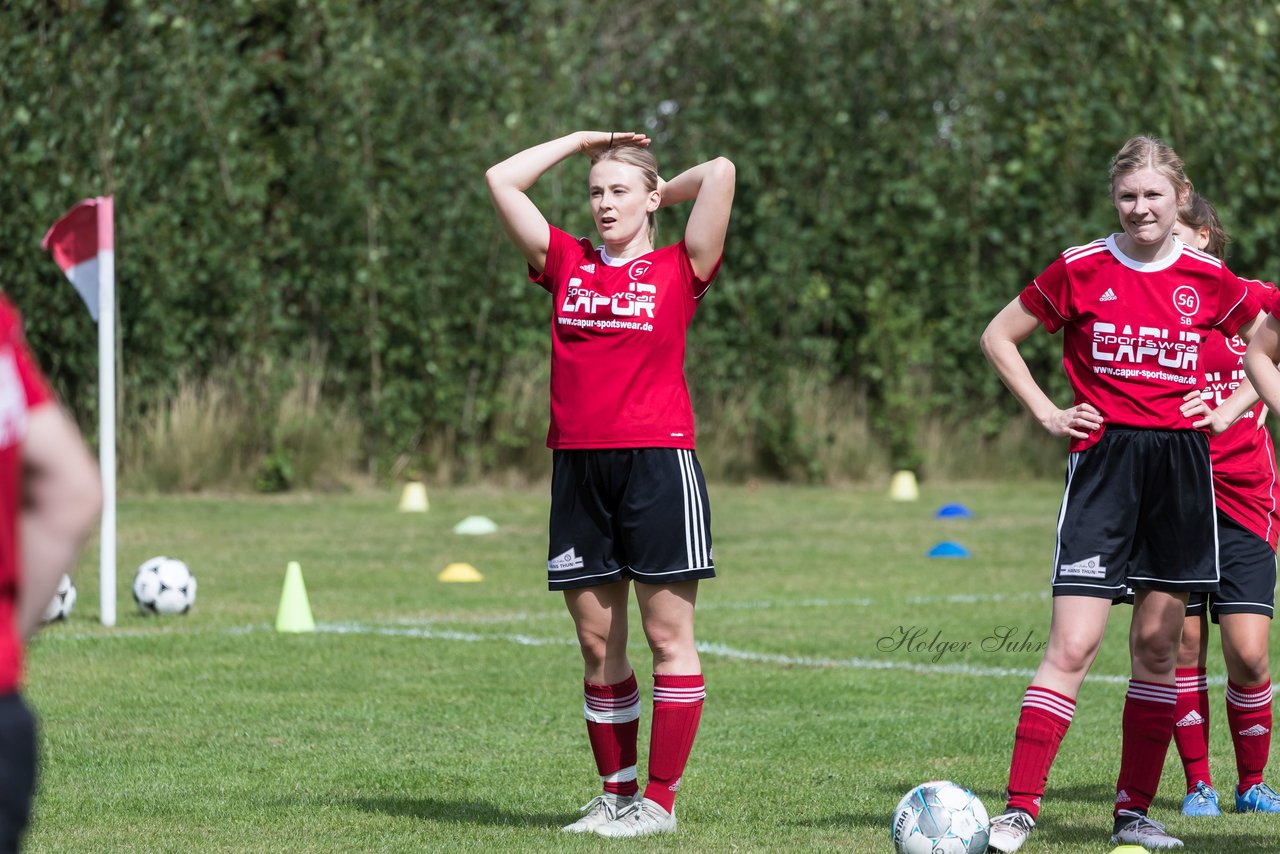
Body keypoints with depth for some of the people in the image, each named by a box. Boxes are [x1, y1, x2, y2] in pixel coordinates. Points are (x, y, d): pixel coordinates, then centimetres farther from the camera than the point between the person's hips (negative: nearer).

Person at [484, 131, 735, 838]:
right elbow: (501, 180, 13)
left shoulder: (678, 270, 2)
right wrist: (582, 140, 18)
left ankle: (660, 799, 1)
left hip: (657, 461, -4)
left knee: (667, 636, -2)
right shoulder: (566, 265, 13)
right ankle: (616, 795, 15)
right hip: (578, 465, 4)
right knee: (597, 644, 7)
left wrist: (665, 193, 9)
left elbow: (721, 173, -8)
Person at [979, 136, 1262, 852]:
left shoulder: (1208, 280, 3)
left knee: (1158, 645, 7)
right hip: (1104, 463, -3)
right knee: (1073, 645, -12)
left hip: (1183, 464, 3)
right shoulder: (1082, 271, -2)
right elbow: (999, 336, 8)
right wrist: (1047, 412, 1)